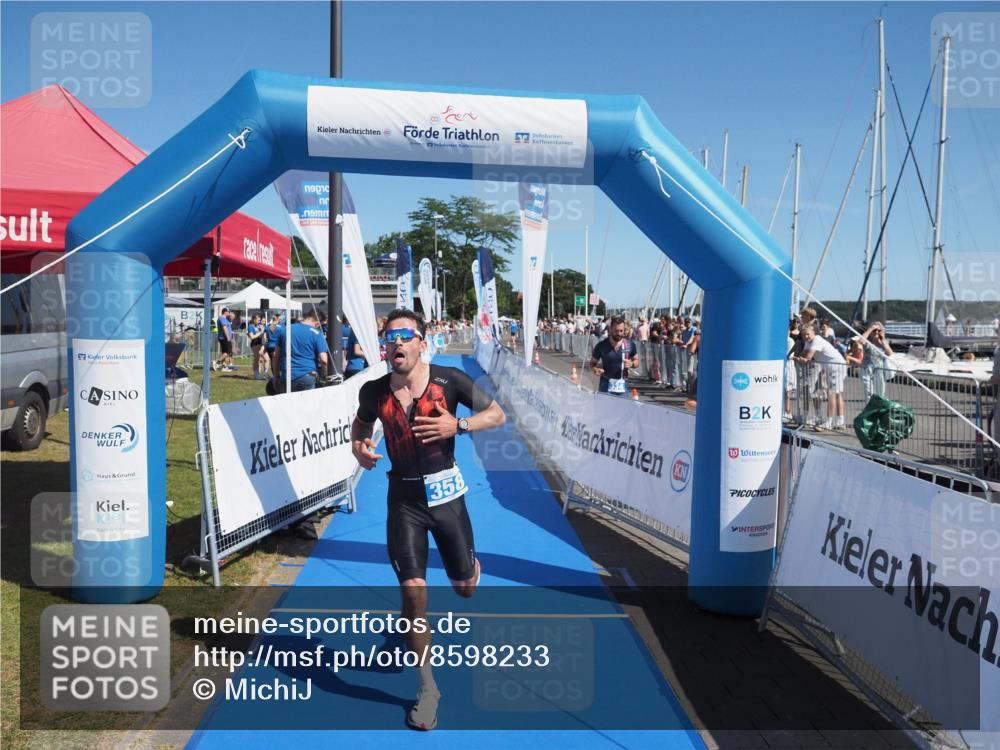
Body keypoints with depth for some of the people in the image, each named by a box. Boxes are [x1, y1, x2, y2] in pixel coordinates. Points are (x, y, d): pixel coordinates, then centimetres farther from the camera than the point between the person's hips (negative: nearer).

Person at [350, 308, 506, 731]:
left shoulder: (449, 380, -13)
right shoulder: (374, 391, -6)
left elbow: (497, 415, -3)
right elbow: (362, 424, 15)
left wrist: (457, 425, -20)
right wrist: (359, 446, -7)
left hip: (446, 493, 0)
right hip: (404, 498, 1)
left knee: (465, 587, 13)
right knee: (413, 592, -7)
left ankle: (472, 565, 55)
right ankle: (427, 688, 12)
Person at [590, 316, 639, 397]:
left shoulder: (630, 345, 0)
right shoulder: (601, 345, -5)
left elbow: (636, 360, 13)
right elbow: (592, 363, 5)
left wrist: (632, 364, -10)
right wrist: (595, 369, -17)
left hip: (623, 388, 2)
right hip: (605, 387, -2)